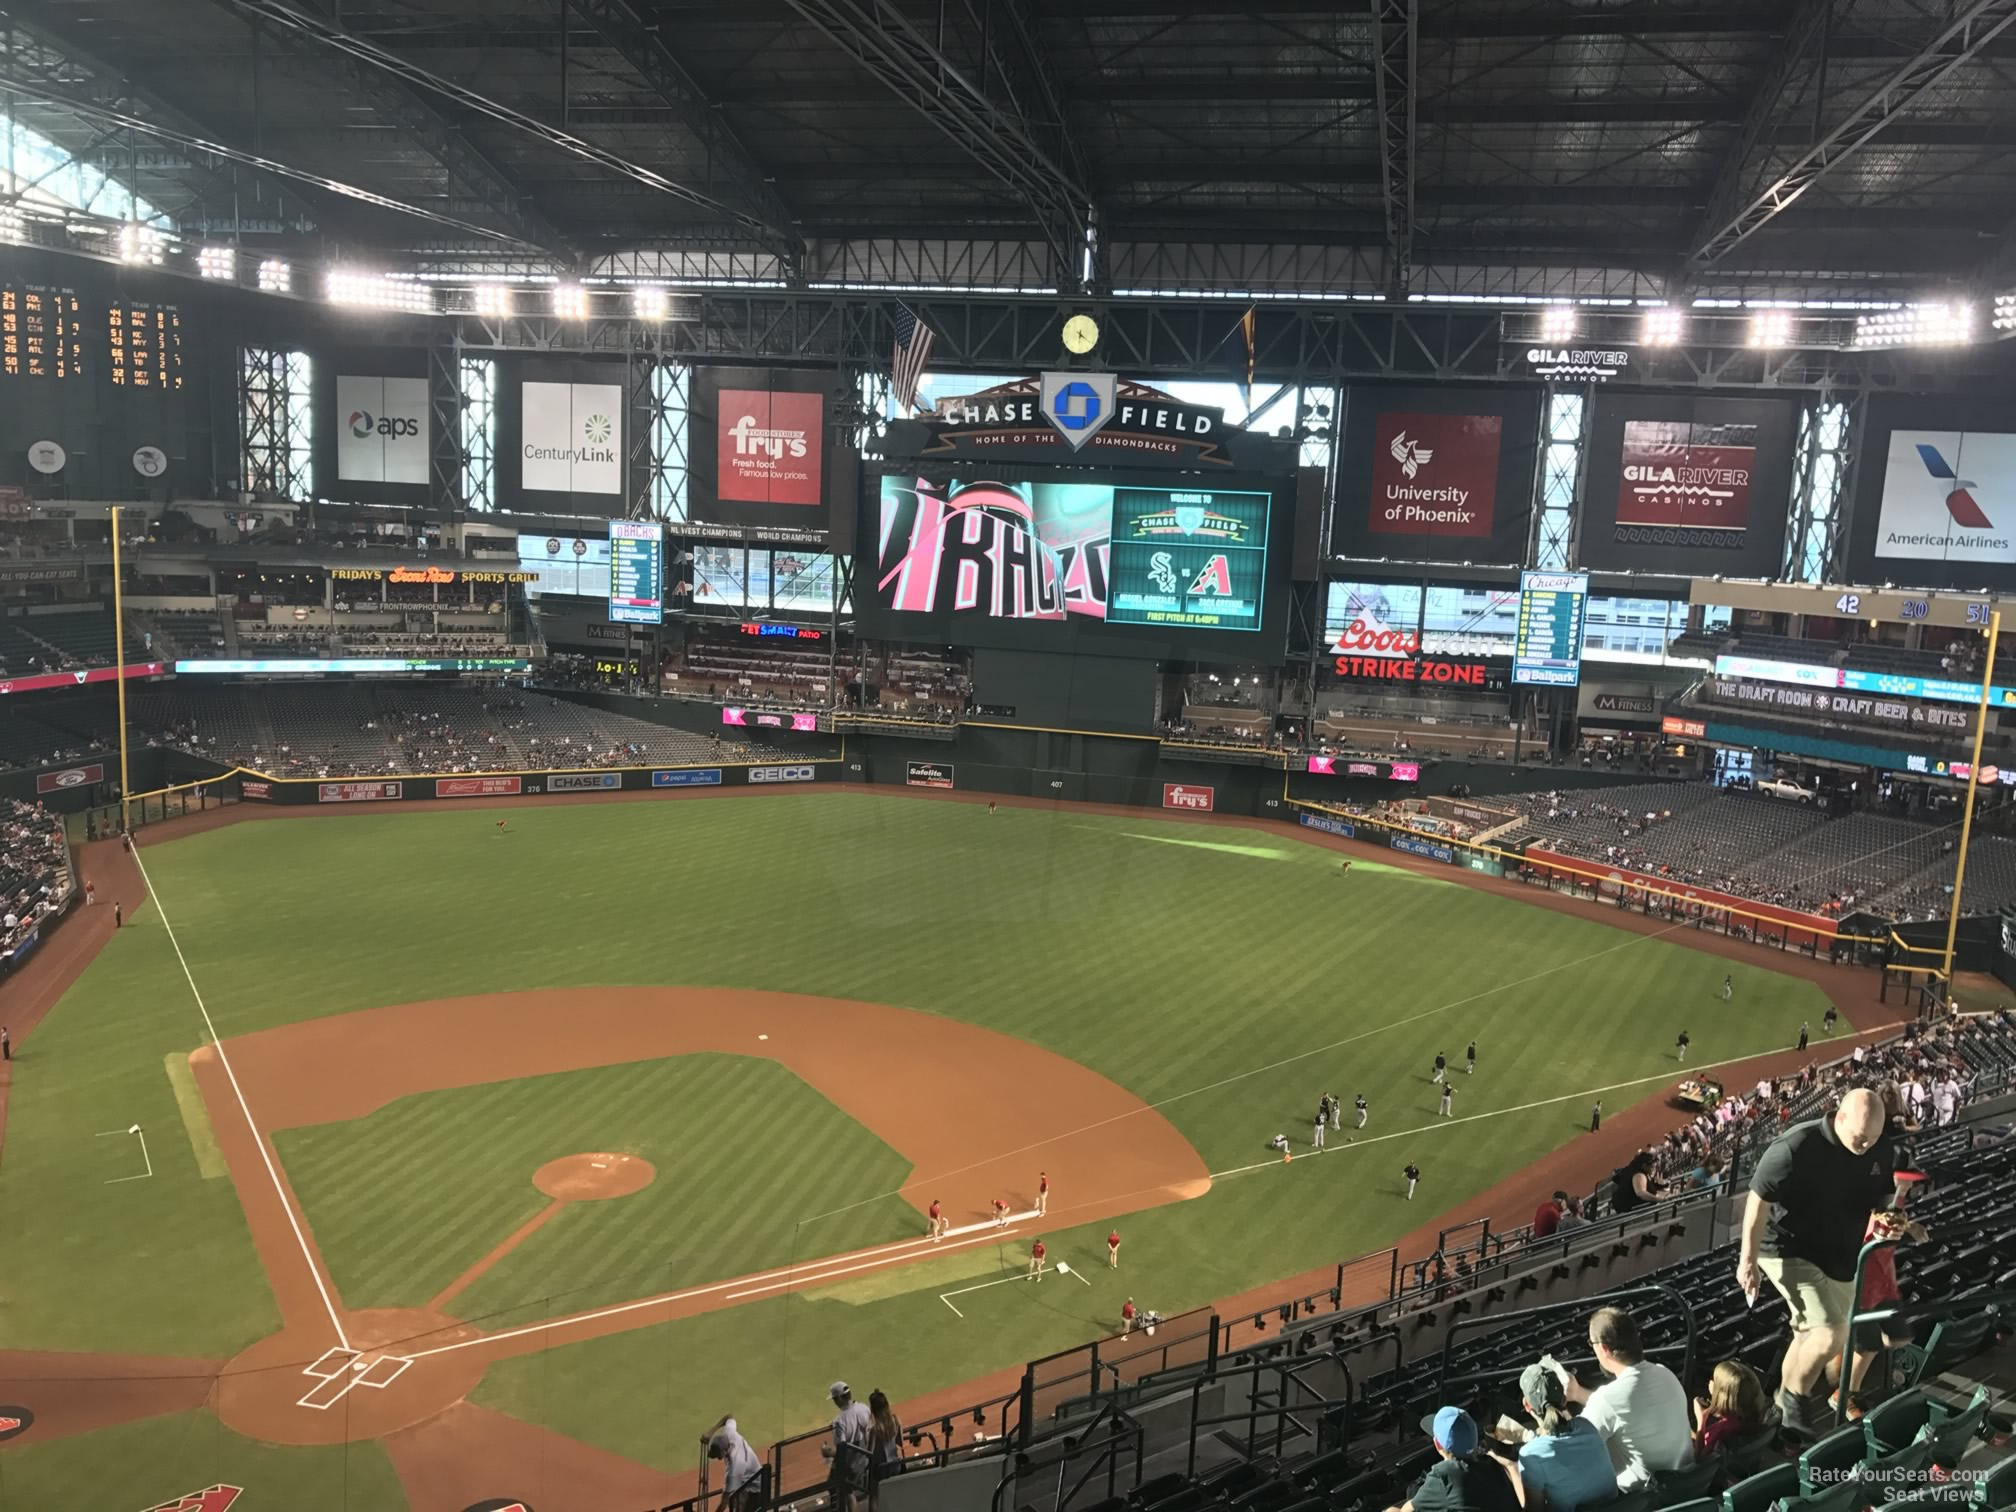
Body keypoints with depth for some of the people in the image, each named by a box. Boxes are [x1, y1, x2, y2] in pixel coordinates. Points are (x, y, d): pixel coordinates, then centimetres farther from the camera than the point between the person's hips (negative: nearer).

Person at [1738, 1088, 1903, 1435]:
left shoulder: (1882, 1149, -9)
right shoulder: (1796, 1147, -28)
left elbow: (1884, 1197, 11)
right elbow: (1759, 1200, -20)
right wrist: (1749, 1259, -18)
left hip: (1840, 1257, 7)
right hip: (1791, 1252, -7)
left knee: (1810, 1334, 19)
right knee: (1830, 1334, -18)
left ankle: (1787, 1404, 43)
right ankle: (1796, 1397, 9)